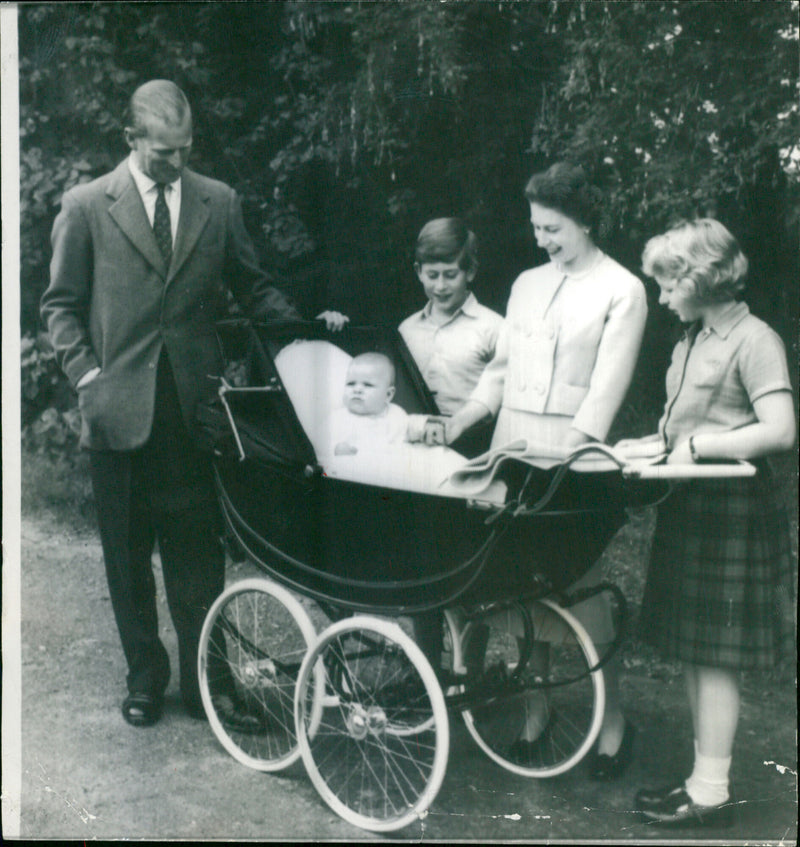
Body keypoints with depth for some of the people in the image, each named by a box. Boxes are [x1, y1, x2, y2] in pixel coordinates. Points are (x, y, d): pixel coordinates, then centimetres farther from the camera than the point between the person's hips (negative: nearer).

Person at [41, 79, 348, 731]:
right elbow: (62, 305, 5)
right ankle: (145, 677, 26)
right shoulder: (86, 207, 1)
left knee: (199, 553, 4)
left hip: (194, 405, 1)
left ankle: (205, 680, 17)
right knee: (128, 555, 10)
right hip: (120, 409, 0)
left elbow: (252, 287, 12)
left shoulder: (220, 203, 7)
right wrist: (87, 377, -7)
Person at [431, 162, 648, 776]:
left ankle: (613, 719, 12)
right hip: (513, 439, 5)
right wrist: (461, 419, 5)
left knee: (580, 582, -3)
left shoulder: (621, 291, -1)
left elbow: (607, 387, -8)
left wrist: (567, 451, -17)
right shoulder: (528, 284, 16)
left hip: (571, 448, -5)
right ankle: (535, 710, 18)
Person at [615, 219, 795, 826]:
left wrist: (697, 445, -19)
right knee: (691, 652, 13)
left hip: (731, 512, -9)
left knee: (715, 657, -3)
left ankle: (711, 793, 7)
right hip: (691, 506, 9)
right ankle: (704, 776, 24)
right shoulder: (692, 341, 15)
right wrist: (652, 446, 8)